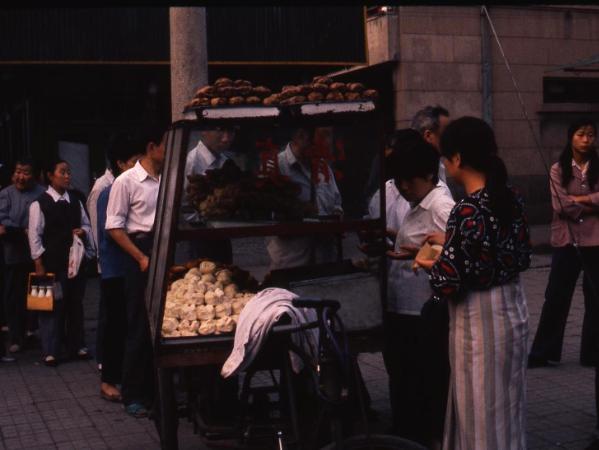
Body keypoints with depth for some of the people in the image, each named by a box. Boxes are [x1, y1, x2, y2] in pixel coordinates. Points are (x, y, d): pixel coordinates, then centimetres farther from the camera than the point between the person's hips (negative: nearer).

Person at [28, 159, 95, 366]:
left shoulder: (75, 200, 9)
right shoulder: (40, 203, -6)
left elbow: (86, 225, 17)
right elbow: (34, 234, -7)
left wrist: (83, 231, -7)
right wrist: (39, 263, -11)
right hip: (52, 261, -5)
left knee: (76, 303, 12)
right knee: (52, 304, -1)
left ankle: (77, 345, 24)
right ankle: (51, 351, 8)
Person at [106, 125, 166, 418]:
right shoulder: (126, 182, -4)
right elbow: (114, 227, -6)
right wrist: (141, 258, -13)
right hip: (140, 253, -5)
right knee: (139, 326, -1)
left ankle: (156, 389, 18)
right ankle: (132, 395, 9)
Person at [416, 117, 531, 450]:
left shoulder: (466, 212, -23)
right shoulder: (511, 199, 0)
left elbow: (449, 285, -22)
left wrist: (429, 265, 0)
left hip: (481, 322, -8)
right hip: (513, 311, 8)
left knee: (481, 413, 8)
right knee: (505, 407, 21)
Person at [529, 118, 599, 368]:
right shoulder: (558, 169, 1)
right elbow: (561, 206, -9)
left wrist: (578, 199, -11)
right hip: (566, 240, -1)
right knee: (556, 297, 4)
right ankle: (543, 352, 13)